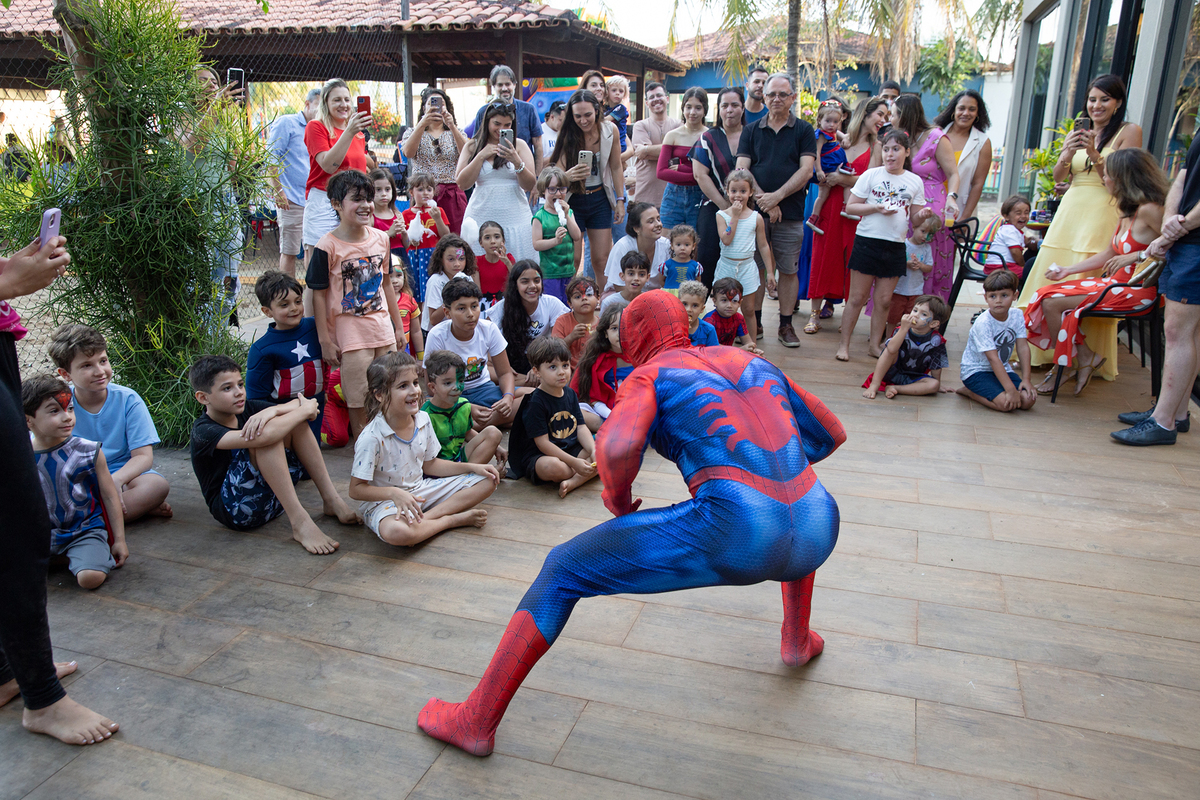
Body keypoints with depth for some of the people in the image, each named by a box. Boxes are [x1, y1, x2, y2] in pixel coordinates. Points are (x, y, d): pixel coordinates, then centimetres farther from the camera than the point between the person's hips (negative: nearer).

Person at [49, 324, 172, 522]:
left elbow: (143, 456, -9)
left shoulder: (128, 399, -5)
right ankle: (139, 506, -25)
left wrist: (115, 480, -31)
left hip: (122, 476, -2)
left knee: (157, 484, -33)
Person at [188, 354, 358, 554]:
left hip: (271, 498, 7)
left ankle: (331, 500, -12)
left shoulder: (247, 409, 5)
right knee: (266, 431, -28)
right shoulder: (204, 431, -16)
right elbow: (263, 437, -35)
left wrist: (271, 410, -27)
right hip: (235, 509, -7)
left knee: (294, 418, -7)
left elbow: (304, 404, -7)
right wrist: (304, 410, -22)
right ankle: (299, 522, -34)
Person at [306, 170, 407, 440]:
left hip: (384, 329, 5)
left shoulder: (381, 238, 5)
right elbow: (319, 294, -9)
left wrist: (398, 326, 16)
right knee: (359, 402, 1)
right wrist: (325, 341, -11)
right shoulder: (327, 246, -11)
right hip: (350, 334, -5)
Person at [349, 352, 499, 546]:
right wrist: (394, 493, -32)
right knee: (395, 532, -44)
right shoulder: (372, 438, -22)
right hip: (384, 501, -7)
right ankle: (454, 519, -16)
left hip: (421, 490, 7)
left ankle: (424, 519, -16)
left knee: (488, 481, 0)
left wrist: (472, 467, 3)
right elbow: (356, 489, -17)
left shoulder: (423, 419, -2)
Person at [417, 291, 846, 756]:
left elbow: (616, 447, -13)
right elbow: (830, 434, 30)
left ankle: (476, 722, 16)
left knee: (561, 570, 10)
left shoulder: (650, 374, 8)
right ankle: (798, 641, 55)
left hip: (735, 536, -5)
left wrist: (617, 501, 8)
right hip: (818, 535, 6)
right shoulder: (756, 362, 23)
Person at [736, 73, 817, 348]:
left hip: (790, 214, -1)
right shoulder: (752, 131, 11)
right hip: (755, 211, 1)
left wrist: (777, 196, -15)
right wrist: (762, 200, -11)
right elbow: (741, 169, 1)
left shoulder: (804, 130, 7)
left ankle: (786, 325, 13)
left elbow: (806, 170, -4)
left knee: (788, 270, 4)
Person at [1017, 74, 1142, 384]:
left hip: (1102, 215, -5)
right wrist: (1067, 154, -12)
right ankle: (1047, 349, 12)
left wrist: (1094, 155, -18)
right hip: (1070, 210, 5)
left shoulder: (1129, 132, 1)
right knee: (1052, 279, 2)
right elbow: (1057, 176, 7)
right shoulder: (1078, 133, 16)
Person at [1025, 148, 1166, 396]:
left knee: (1053, 302, -18)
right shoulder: (1127, 211, 14)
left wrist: (1137, 255, -20)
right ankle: (1084, 358, 0)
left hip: (1135, 291, -10)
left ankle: (1062, 367, -1)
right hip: (1116, 283, 10)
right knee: (1047, 297, -2)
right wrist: (1067, 271, 17)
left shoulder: (1149, 210, -16)